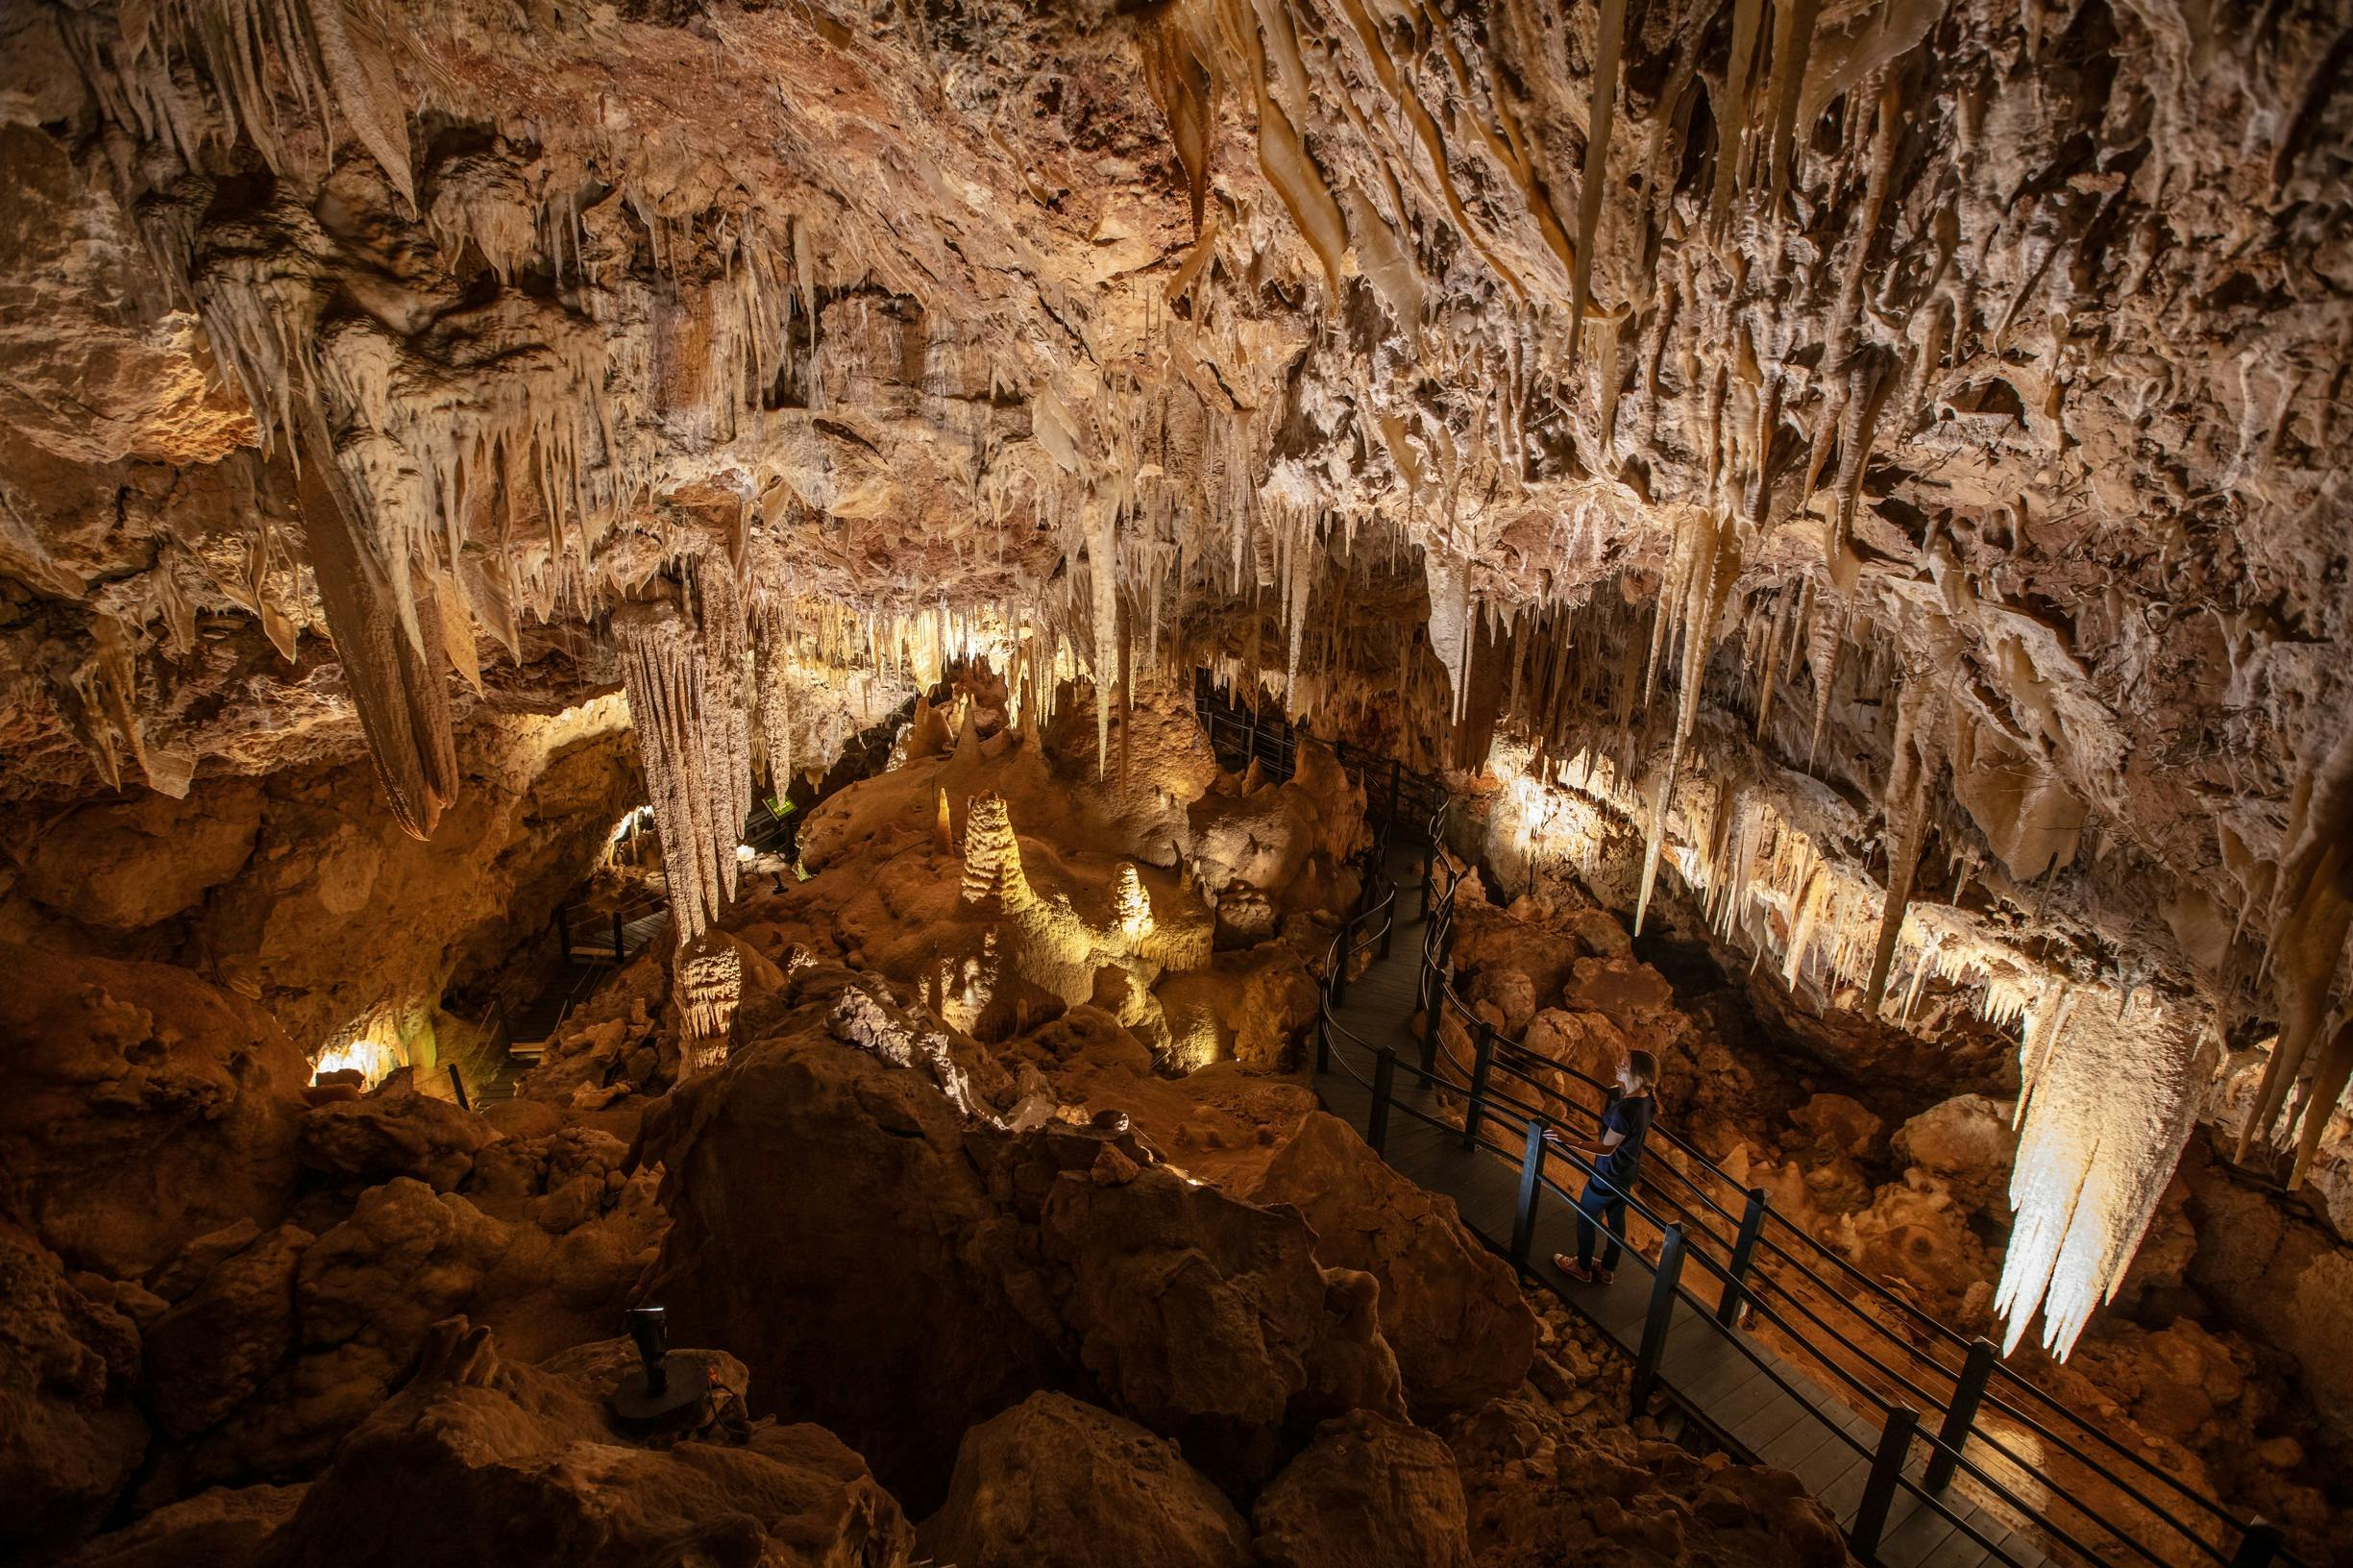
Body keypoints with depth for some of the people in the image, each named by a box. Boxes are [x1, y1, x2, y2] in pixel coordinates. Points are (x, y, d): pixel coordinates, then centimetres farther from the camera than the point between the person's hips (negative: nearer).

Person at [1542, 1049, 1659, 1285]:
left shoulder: (1625, 1110, -38)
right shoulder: (1645, 1099, -10)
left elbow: (1607, 1148, -28)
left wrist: (1567, 1141, -35)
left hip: (1609, 1175, -8)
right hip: (1628, 1172, 8)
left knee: (1585, 1217, 16)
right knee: (1616, 1218, 24)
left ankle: (1583, 1269, 36)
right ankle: (1607, 1270, 44)